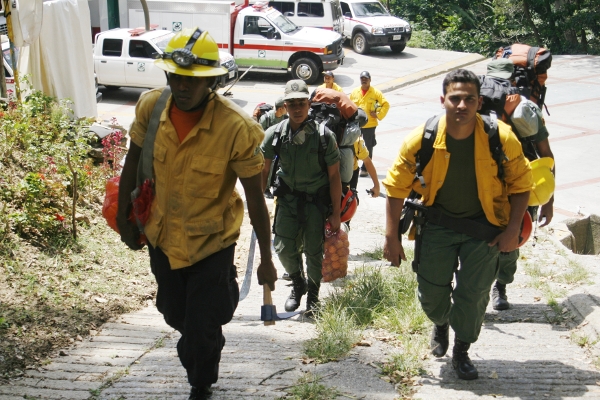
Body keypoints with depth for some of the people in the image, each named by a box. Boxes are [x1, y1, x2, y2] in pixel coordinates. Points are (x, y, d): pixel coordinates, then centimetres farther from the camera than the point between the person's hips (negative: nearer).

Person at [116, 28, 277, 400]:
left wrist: (266, 259, -11)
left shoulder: (236, 128, -26)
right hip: (162, 237, 5)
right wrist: (124, 217, 9)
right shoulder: (151, 106, -14)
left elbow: (255, 197, -17)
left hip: (210, 243, -4)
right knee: (176, 315, 25)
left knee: (201, 330, 5)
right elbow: (134, 160, 3)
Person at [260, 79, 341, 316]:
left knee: (313, 251, 2)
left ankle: (313, 295, 28)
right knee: (283, 248, -3)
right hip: (288, 198, 2)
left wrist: (335, 213, -8)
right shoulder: (275, 134, -9)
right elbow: (262, 171, 3)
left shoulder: (323, 135, -15)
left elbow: (334, 176, -9)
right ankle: (298, 285, 28)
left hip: (316, 201, -2)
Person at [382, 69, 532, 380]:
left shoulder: (502, 138, -19)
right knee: (431, 292, 6)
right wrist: (391, 237, -8)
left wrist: (513, 230, -10)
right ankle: (441, 325, 42)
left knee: (474, 294, 1)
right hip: (438, 222, 1)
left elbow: (521, 183, -5)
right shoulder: (421, 140, -18)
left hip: (484, 225, 0)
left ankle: (461, 352, 26)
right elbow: (396, 186, -9)